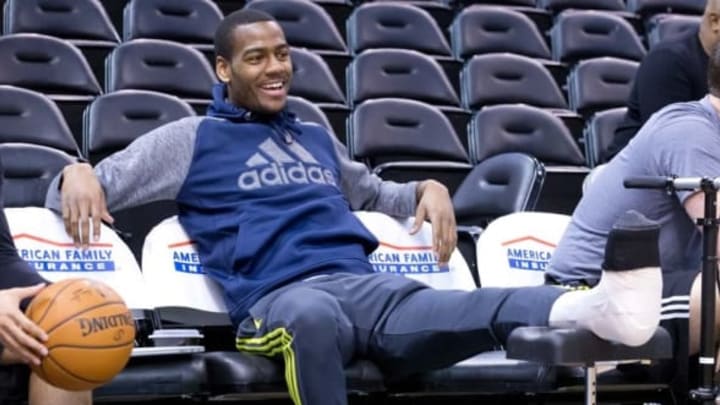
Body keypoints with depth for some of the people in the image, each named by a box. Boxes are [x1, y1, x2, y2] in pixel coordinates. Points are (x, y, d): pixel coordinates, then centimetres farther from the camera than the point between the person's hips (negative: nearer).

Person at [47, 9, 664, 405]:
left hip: (366, 286, 3)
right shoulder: (192, 139, 16)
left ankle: (590, 309, -64)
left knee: (466, 310, -34)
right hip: (281, 297, -3)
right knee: (316, 317, -46)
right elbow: (97, 184, 14)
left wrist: (427, 189, 24)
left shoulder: (317, 137, 32)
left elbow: (373, 193, 47)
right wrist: (77, 174, -12)